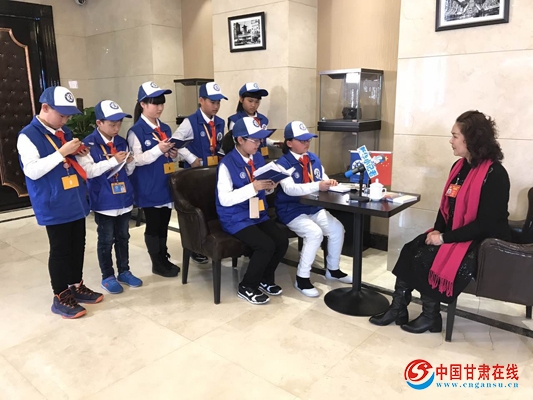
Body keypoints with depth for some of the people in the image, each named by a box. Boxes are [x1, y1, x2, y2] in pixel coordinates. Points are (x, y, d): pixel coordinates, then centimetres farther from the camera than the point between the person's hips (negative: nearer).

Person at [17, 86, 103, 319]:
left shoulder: (64, 132, 12)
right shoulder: (28, 135, -11)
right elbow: (32, 170, -21)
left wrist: (80, 155, 2)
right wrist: (61, 153, -23)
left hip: (76, 202, 7)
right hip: (54, 207, -7)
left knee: (78, 246, 15)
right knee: (60, 250, 2)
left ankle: (76, 286, 32)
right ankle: (60, 297, 17)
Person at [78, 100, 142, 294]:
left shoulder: (121, 142, 6)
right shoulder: (88, 144, -10)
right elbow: (88, 171, -19)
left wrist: (130, 162, -10)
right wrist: (113, 160, -24)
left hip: (124, 198, 5)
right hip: (104, 202, -5)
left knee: (123, 237, 16)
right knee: (106, 240, 7)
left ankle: (124, 271, 29)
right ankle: (107, 276, 21)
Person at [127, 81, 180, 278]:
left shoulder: (166, 129, 10)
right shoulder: (136, 131, -10)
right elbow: (136, 160, -17)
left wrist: (173, 154, -1)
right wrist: (158, 150, -25)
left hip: (166, 185, 6)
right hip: (149, 188, -6)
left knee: (164, 225, 15)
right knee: (153, 226, 6)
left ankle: (164, 258, 28)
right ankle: (157, 264, 18)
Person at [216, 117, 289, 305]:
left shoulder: (258, 158, 7)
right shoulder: (227, 164, -16)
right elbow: (225, 199, -22)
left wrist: (269, 187, -7)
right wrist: (253, 187, -27)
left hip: (259, 214, 7)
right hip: (236, 219, -7)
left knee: (282, 240, -13)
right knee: (266, 245, -24)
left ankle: (266, 279, 14)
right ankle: (247, 287, 0)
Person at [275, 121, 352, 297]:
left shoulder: (314, 158, 8)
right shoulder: (283, 163, -14)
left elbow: (323, 179, 11)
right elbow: (289, 188, -29)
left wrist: (329, 183, -15)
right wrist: (317, 186, -38)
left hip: (314, 208, 7)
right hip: (292, 211, -7)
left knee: (337, 228, -9)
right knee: (315, 233, -28)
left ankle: (333, 269, 14)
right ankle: (302, 278, -12)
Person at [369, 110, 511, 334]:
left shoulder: (494, 174, -19)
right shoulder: (459, 166, 7)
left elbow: (486, 223, -23)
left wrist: (445, 238, -22)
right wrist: (438, 230, -5)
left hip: (483, 243, -8)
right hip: (454, 234, 8)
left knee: (427, 259, -22)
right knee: (410, 250, -11)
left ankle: (431, 316, -1)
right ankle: (398, 308, -4)